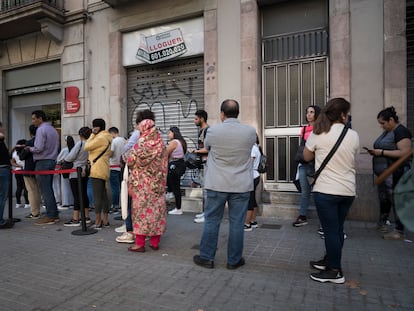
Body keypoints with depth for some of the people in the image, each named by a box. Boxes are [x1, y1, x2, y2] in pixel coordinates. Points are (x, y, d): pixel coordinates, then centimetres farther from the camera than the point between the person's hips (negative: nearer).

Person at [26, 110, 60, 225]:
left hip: (42, 162, -9)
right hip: (52, 161, 9)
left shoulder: (41, 129, -11)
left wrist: (30, 149, 1)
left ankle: (50, 216, -2)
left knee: (45, 190, -5)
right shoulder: (53, 129, 16)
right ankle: (54, 214, 16)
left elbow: (39, 148, -18)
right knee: (49, 189, 13)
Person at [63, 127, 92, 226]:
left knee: (77, 196, -4)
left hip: (76, 173, -6)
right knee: (84, 194, 13)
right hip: (85, 173, 7)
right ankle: (86, 217, 20)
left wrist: (64, 159, 10)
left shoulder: (80, 143, -14)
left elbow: (70, 157, -10)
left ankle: (75, 219, 1)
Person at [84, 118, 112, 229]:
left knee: (97, 196, -6)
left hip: (97, 170, -10)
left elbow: (87, 147, -8)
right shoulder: (107, 137, 18)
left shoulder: (100, 137, -12)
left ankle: (98, 222, -2)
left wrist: (92, 134, -2)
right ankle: (105, 221, 15)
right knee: (104, 195, 10)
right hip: (104, 170, 10)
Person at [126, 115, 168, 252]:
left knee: (141, 209, 2)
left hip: (142, 183, -5)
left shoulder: (141, 144, -12)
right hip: (157, 183, 5)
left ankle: (140, 243, 8)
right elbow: (164, 164, 8)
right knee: (156, 208, 9)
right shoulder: (161, 144, 3)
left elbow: (130, 161, -5)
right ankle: (155, 242, 17)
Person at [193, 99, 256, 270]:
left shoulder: (213, 131, -7)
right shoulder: (250, 131, -5)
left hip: (217, 184, 0)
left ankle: (206, 257, 22)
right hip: (241, 185, 1)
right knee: (237, 223, 8)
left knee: (211, 221, 11)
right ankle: (234, 260, 20)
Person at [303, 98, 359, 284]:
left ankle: (335, 271, 14)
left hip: (326, 190, -4)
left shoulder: (318, 134, -10)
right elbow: (352, 159, 15)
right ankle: (329, 260, 33)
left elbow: (307, 157, 4)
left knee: (331, 230, 4)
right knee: (337, 229, 17)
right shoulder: (354, 136, 0)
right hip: (348, 191, 5)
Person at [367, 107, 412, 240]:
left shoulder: (401, 131, -13)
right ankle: (383, 223, 32)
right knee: (383, 199, 17)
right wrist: (375, 152, 7)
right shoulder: (387, 132, 15)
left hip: (394, 175, -9)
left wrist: (382, 152, -20)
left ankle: (399, 231, 8)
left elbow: (404, 152, -22)